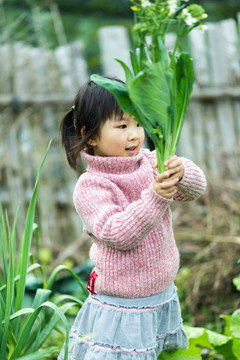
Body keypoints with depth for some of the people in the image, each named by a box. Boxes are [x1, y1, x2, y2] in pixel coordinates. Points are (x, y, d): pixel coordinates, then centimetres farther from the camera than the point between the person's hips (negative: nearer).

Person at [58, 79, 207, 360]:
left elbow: (196, 187, -9)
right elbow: (118, 234, -27)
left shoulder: (150, 163, -2)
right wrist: (156, 197, -37)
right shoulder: (89, 187, -17)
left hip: (163, 297, 6)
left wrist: (180, 173, -32)